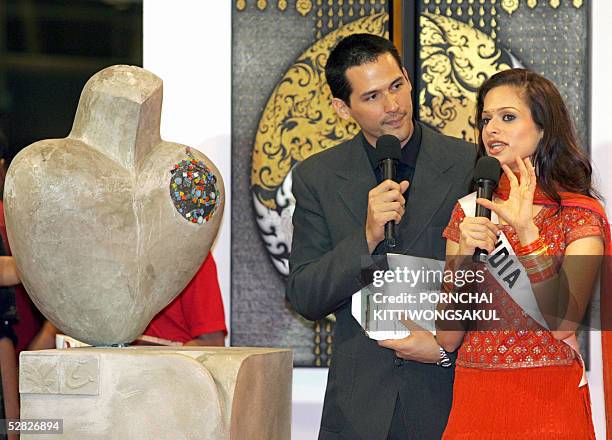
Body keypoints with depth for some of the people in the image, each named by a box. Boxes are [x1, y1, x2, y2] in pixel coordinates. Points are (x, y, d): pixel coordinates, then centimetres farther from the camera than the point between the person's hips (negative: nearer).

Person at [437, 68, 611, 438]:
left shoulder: (581, 214, -4)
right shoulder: (469, 212, 6)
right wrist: (464, 257, -14)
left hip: (548, 405, -4)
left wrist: (526, 231, -23)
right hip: (473, 404, 4)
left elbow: (563, 323, -18)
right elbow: (448, 337, 1)